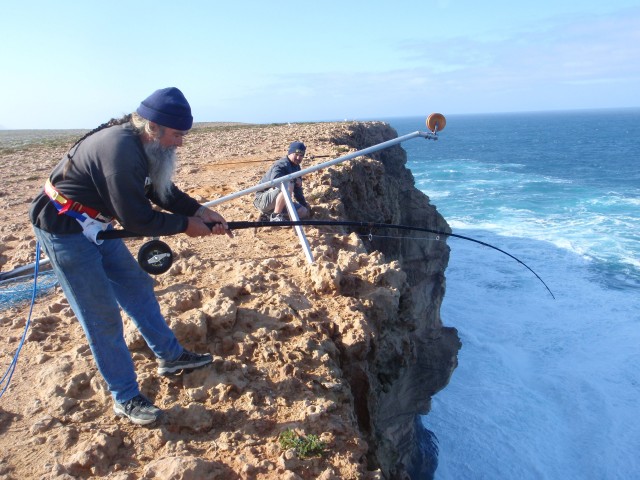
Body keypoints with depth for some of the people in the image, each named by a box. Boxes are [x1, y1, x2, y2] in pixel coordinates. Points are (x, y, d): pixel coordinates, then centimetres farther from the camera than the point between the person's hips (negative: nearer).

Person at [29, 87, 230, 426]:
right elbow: (137, 219, -27)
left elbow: (163, 191, 8)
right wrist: (185, 225, -14)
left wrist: (200, 212, -4)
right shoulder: (120, 150, -31)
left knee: (138, 287, 15)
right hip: (64, 229, -9)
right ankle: (125, 399, 11)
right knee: (102, 317, -4)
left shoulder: (140, 144, -1)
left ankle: (170, 356, 31)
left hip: (95, 226, 10)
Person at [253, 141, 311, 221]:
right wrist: (294, 179, -29)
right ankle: (275, 216, -22)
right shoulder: (281, 165, -18)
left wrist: (304, 204, 15)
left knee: (304, 212, -3)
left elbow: (297, 188, 20)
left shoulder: (296, 167, 11)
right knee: (289, 186, -35)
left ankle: (269, 213, 6)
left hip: (277, 200, 9)